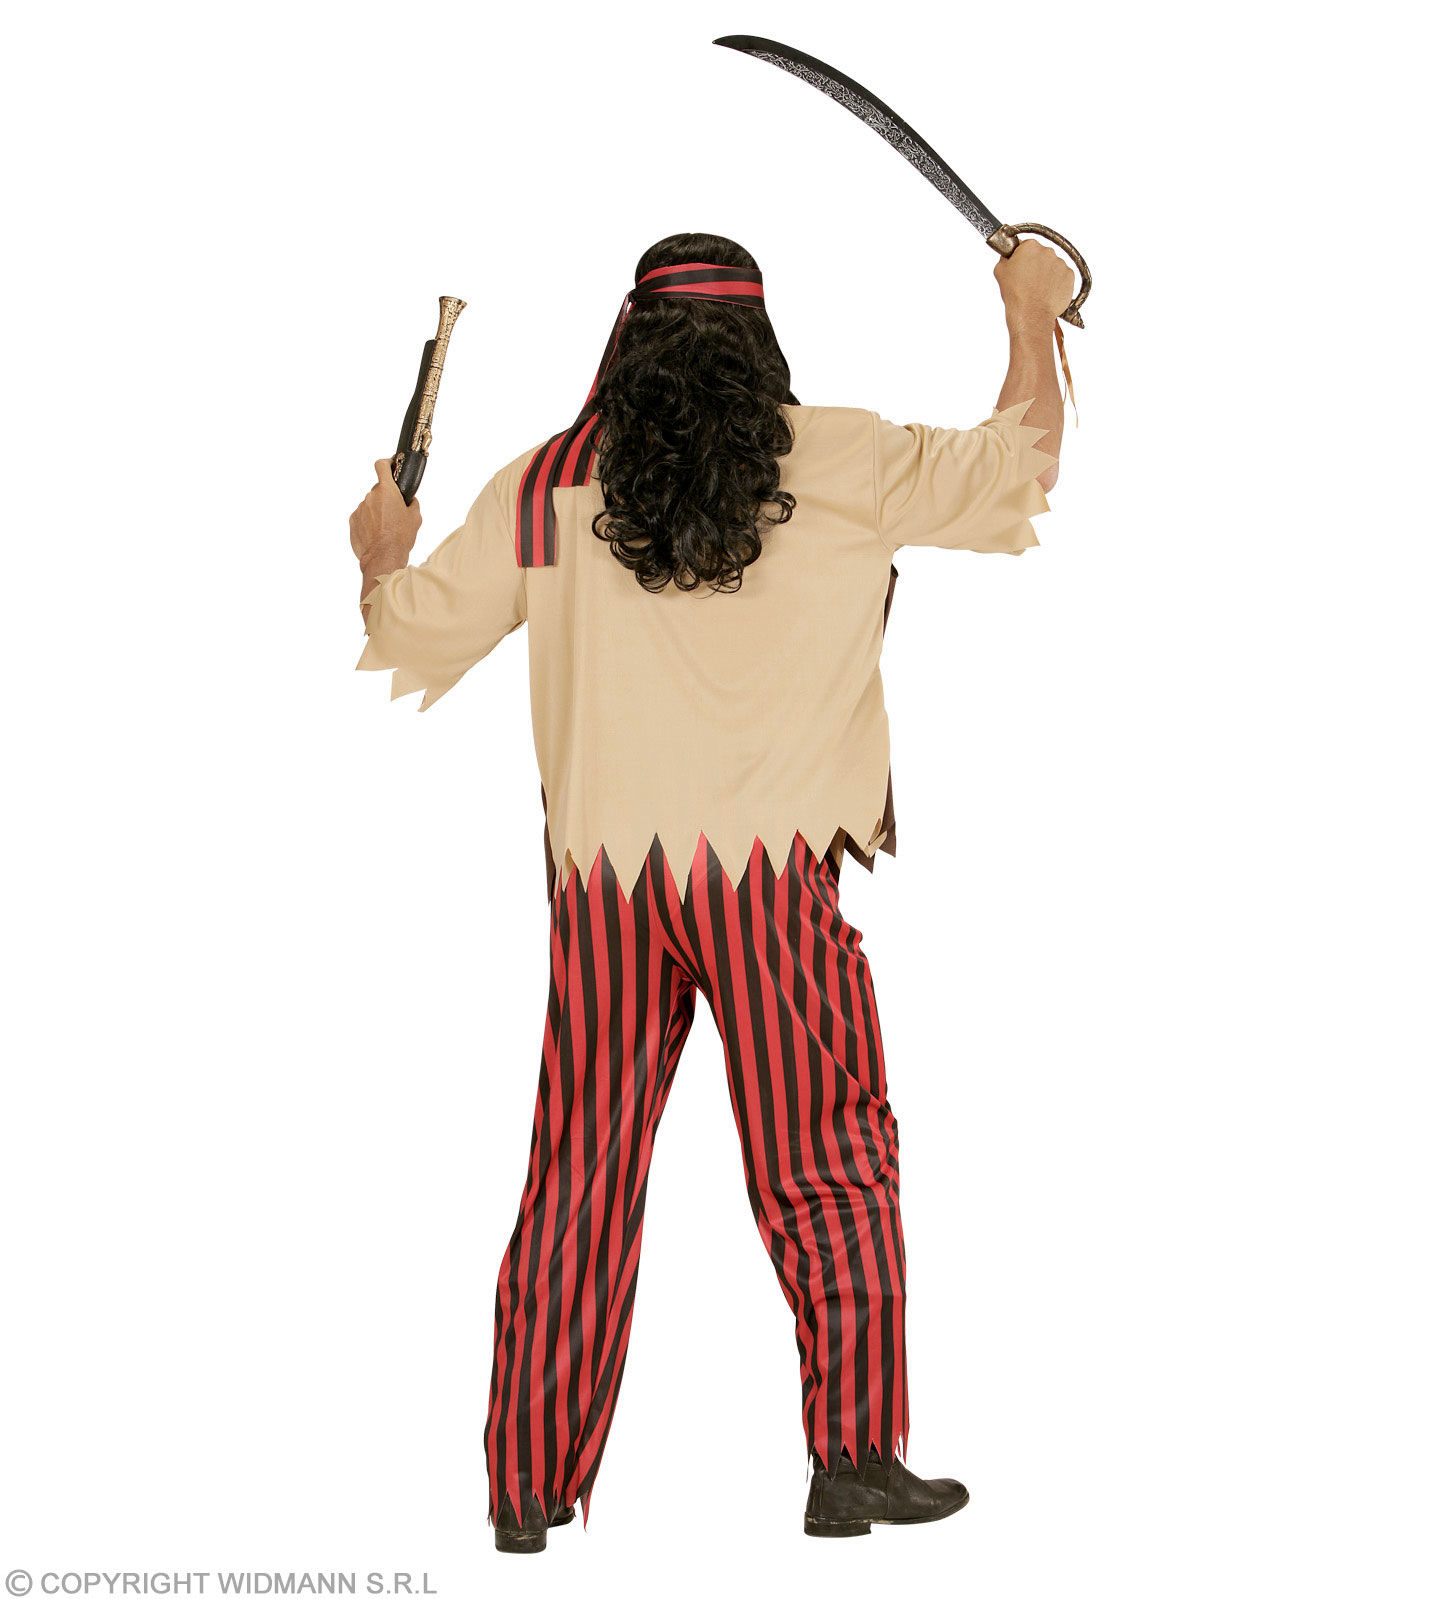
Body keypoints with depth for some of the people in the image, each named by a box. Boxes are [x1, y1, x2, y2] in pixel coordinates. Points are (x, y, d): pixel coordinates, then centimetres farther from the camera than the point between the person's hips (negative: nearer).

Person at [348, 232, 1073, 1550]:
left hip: (604, 877, 2)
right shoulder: (834, 466, -1)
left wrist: (382, 560, 35)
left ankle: (529, 1487, 17)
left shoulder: (542, 492, 5)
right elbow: (1017, 466, 6)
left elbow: (413, 640, 12)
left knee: (580, 1175, 10)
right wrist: (1034, 322, 23)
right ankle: (855, 1456, 10)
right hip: (773, 871, -2)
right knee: (827, 1158, 9)